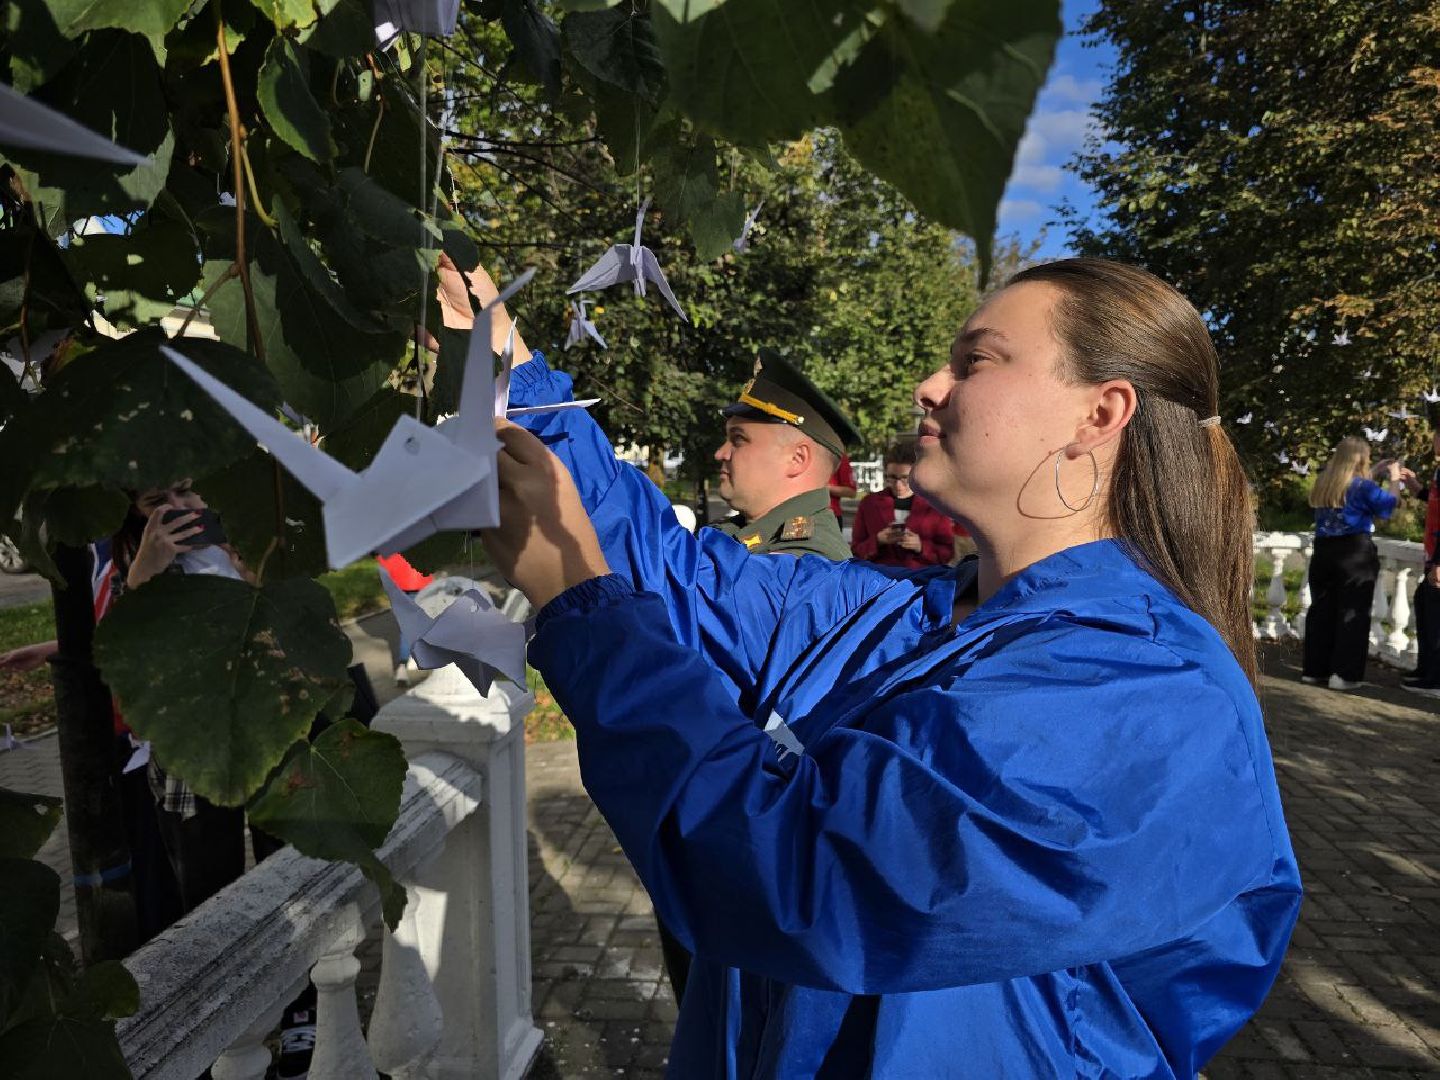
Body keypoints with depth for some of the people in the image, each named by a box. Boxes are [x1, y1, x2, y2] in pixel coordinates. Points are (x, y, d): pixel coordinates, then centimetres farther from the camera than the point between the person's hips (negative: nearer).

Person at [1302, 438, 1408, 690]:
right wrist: (1394, 479, 16)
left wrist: (1377, 472, 27)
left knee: (1322, 610, 10)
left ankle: (1314, 670, 13)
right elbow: (1388, 504, 1)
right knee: (1352, 614, 1)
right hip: (1356, 554, -6)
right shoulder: (1362, 485, -10)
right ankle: (1344, 674, 1)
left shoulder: (1323, 481, 8)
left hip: (1323, 553, 6)